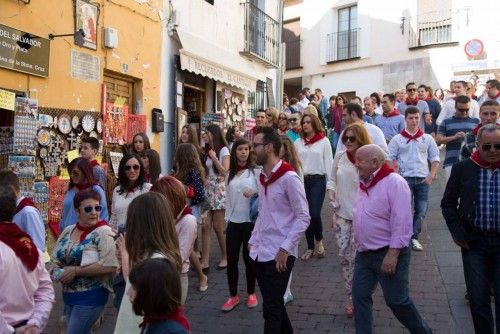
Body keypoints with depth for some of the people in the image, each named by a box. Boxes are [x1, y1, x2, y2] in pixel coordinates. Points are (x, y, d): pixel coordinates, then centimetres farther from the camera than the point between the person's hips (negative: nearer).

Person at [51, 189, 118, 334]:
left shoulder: (103, 232, -15)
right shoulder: (68, 231, 5)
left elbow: (110, 266, -25)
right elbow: (57, 258, 17)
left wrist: (75, 270, -21)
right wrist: (55, 269, -6)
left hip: (91, 296, -7)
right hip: (68, 294, 7)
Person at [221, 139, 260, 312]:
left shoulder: (255, 171, -4)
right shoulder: (230, 174, 10)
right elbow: (228, 198, 14)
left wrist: (254, 192, -28)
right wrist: (227, 219, 11)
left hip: (250, 221, -3)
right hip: (233, 222, 4)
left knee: (249, 258, 7)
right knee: (231, 260, 4)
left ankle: (251, 293, 24)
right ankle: (233, 296, 18)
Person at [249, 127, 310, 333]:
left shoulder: (289, 178, -15)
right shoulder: (262, 177, 10)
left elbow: (303, 217, -15)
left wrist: (285, 249, -19)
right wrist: (253, 240, 12)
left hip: (279, 254, -8)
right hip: (260, 252, 8)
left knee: (271, 309, -1)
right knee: (273, 304, 18)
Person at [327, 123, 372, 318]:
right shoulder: (339, 158, 1)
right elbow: (332, 180, 14)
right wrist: (330, 192, -3)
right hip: (341, 214, 4)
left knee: (356, 259, 0)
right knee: (344, 257, 8)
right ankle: (351, 298, 24)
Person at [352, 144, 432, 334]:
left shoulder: (394, 183, -18)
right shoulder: (363, 184, 9)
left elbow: (402, 222, -22)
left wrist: (393, 254, -24)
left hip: (388, 254, -8)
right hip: (364, 254, 8)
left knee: (397, 301, 4)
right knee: (359, 296, 9)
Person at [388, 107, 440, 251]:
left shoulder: (427, 138, 7)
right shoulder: (397, 139, 2)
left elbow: (435, 158, 11)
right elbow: (390, 159, 4)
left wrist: (432, 175, -2)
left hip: (423, 179, 2)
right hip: (405, 178, -2)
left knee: (421, 210, 4)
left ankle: (414, 237, 17)